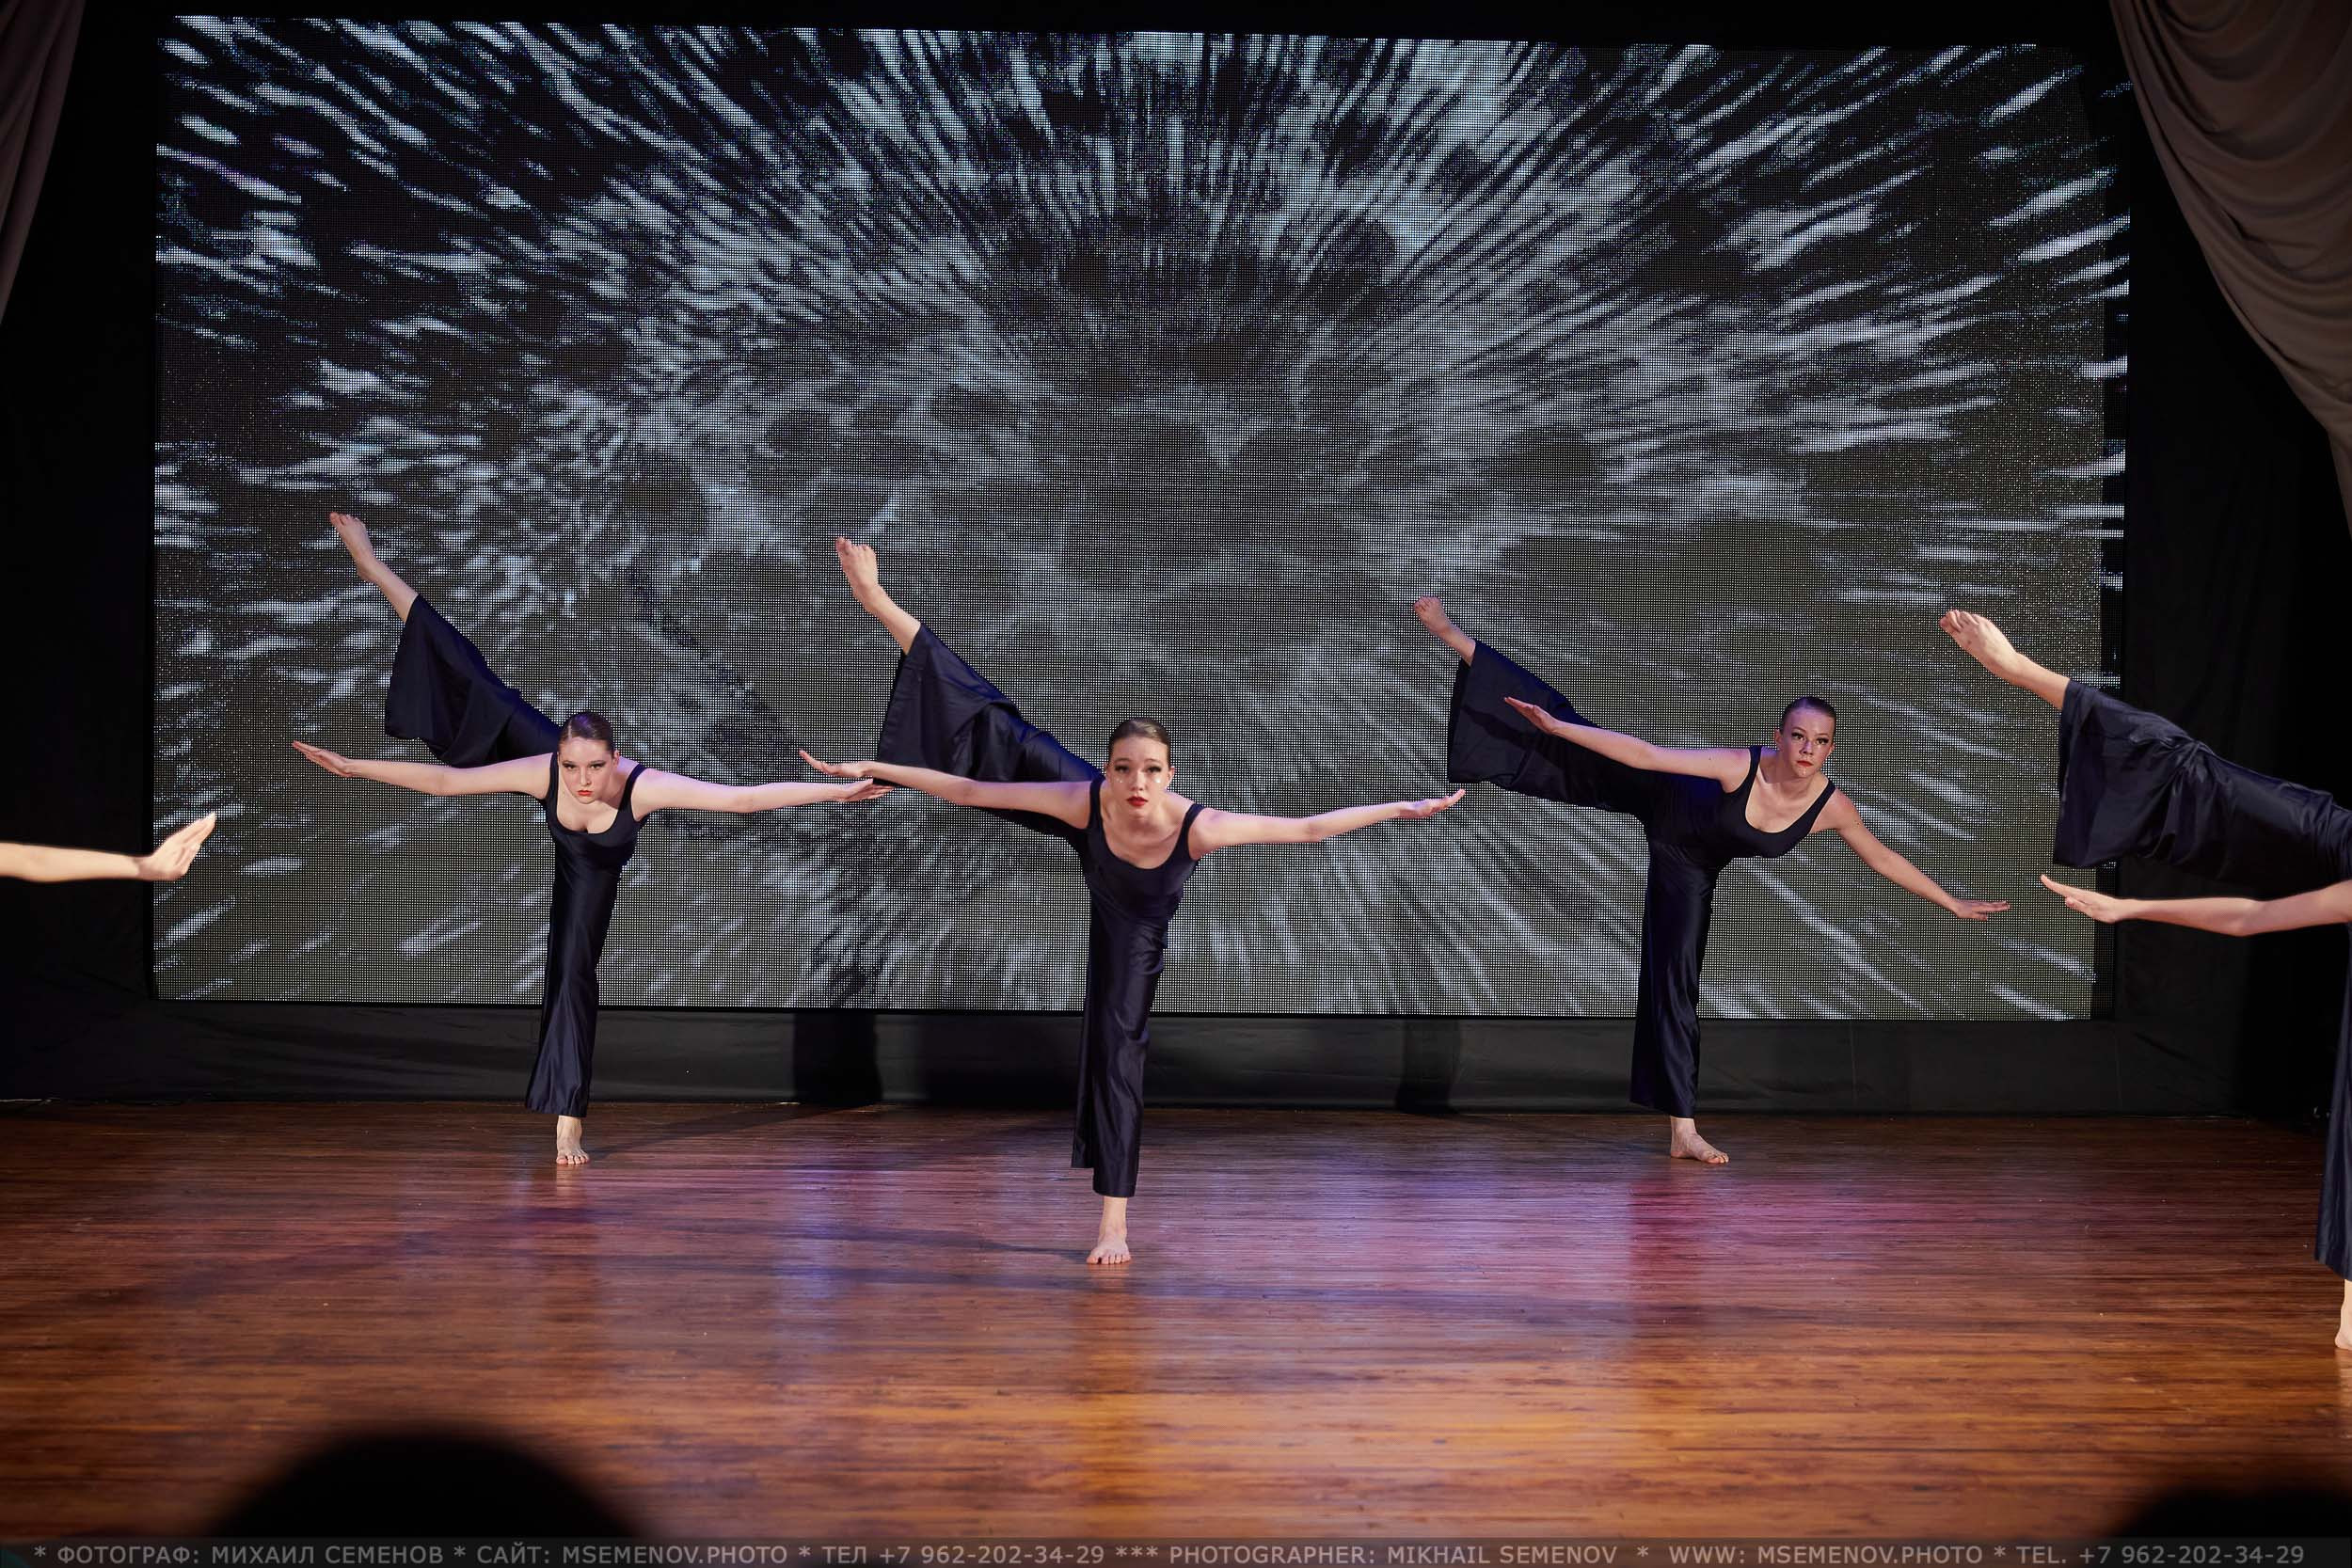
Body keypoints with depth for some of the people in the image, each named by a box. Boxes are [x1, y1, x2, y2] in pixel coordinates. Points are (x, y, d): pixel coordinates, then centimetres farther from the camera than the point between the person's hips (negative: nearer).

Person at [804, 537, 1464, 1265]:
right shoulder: (1084, 800, -41)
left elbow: (1309, 828, -35)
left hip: (1134, 921, -1)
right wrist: (874, 770, -33)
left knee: (1118, 1046, -3)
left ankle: (1114, 1219, 3)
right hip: (1090, 846, 1)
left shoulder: (1198, 827, -44)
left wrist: (1401, 808, -36)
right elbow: (970, 789, -34)